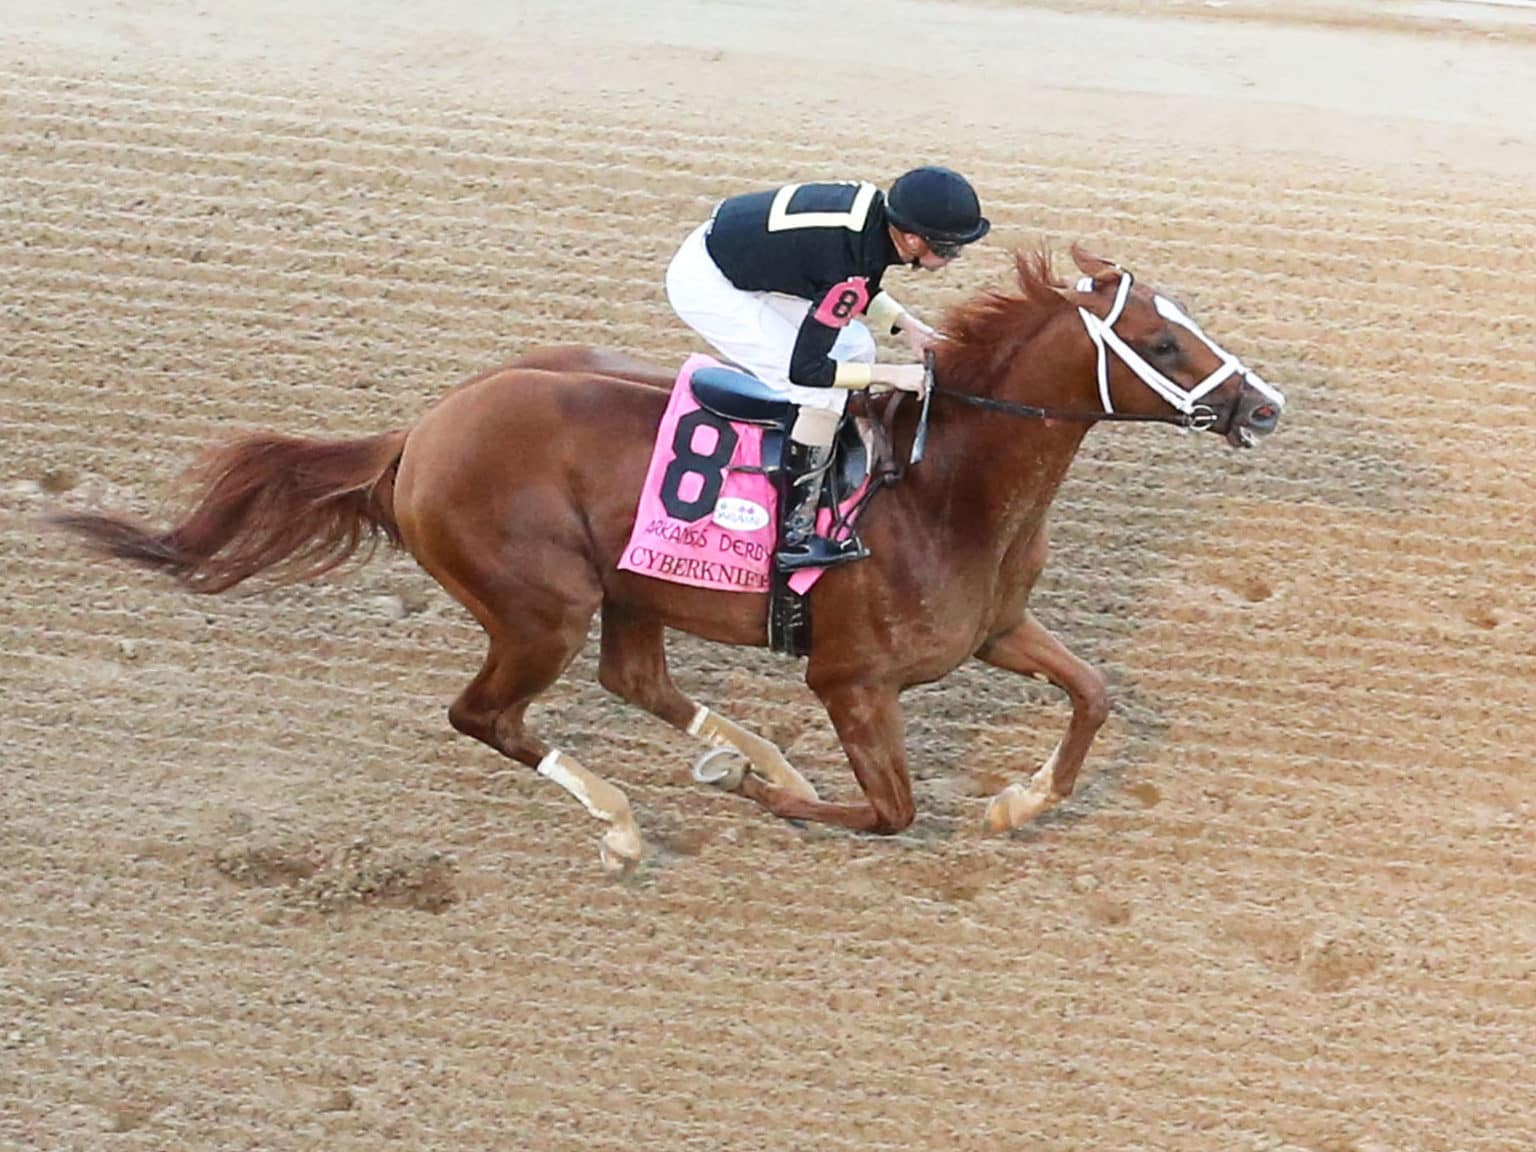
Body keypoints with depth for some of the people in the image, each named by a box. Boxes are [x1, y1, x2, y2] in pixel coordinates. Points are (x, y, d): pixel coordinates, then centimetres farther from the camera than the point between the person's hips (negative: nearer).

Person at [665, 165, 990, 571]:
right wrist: (891, 375, -17)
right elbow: (804, 369, -24)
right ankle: (794, 536, -5)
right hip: (705, 287, -10)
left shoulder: (875, 207, -8)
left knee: (853, 347, 12)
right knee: (825, 392, -12)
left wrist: (905, 323, -1)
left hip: (742, 259, 10)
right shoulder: (851, 263, -32)